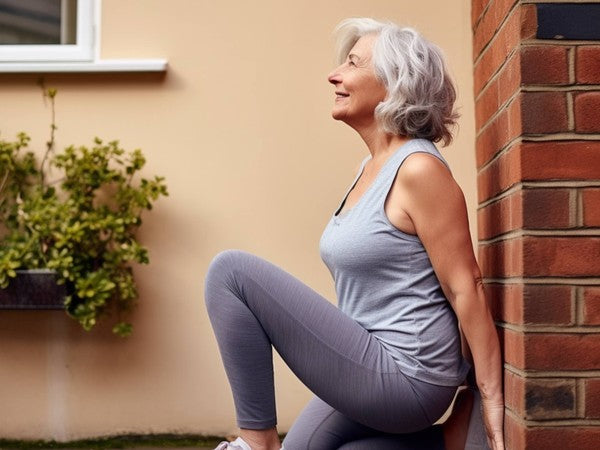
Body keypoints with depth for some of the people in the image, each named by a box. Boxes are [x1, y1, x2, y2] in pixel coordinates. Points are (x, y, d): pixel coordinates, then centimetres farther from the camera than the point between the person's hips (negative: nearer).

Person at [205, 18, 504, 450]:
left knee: (231, 270, -15)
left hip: (401, 379, -10)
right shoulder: (373, 167, 10)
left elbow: (466, 290, -19)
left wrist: (492, 408, -18)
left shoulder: (419, 169, -18)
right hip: (376, 371, 10)